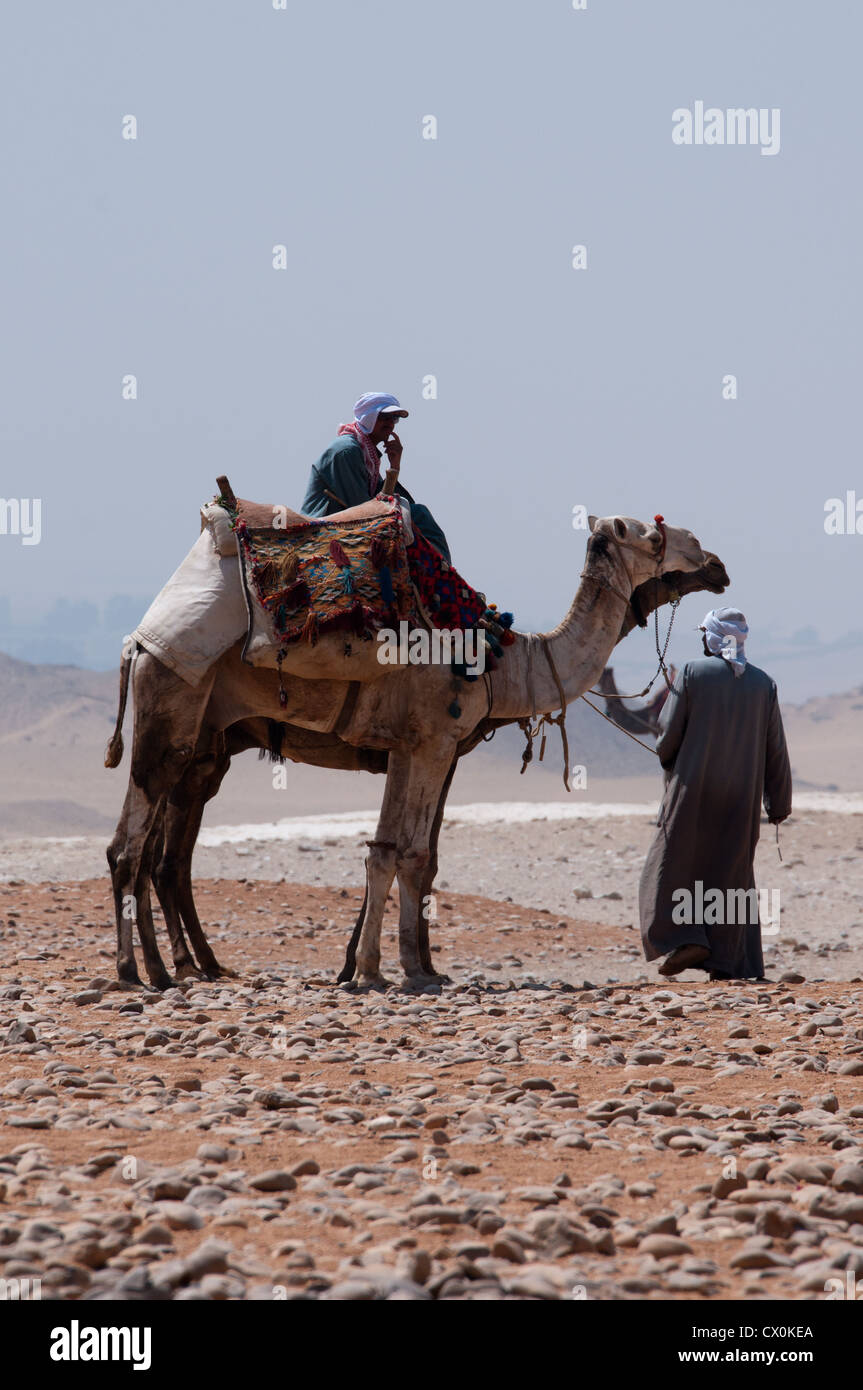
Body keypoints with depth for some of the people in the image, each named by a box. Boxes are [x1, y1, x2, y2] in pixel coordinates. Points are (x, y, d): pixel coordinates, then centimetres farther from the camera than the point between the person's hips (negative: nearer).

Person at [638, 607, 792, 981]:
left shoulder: (692, 673, -6)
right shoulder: (763, 684, 4)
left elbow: (669, 730, -6)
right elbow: (775, 750, 5)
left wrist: (665, 757, 17)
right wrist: (778, 804, 10)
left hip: (694, 791, -3)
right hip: (741, 796, 3)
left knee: (674, 865, 7)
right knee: (732, 876, 9)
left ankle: (685, 938, -9)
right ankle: (730, 961, 6)